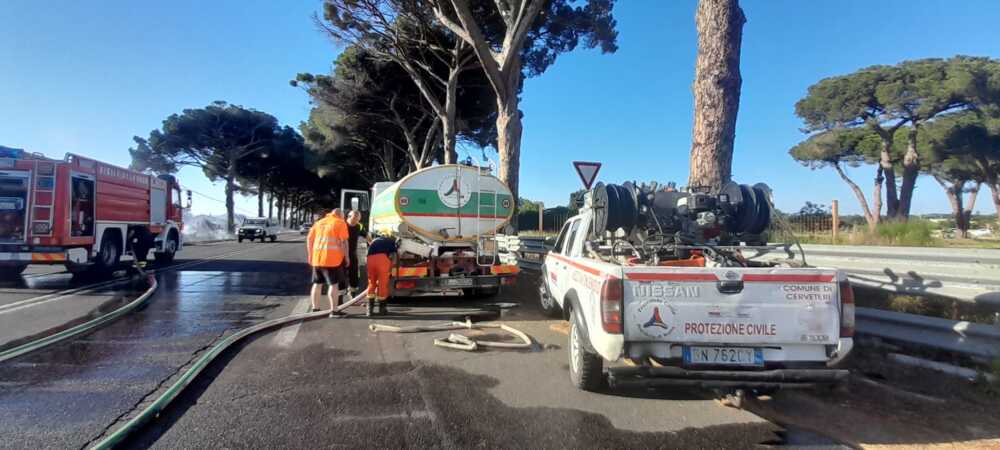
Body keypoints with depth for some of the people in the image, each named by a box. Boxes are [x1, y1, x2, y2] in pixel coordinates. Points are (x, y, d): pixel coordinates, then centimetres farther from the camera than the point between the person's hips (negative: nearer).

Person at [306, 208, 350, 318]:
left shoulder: (319, 222, 17)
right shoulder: (340, 223, -2)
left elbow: (309, 239, 16)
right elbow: (343, 242, -10)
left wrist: (310, 255, 22)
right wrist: (346, 257, -3)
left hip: (317, 258, 6)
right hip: (332, 259, -6)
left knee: (317, 284, 15)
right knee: (334, 284, 0)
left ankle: (315, 309, 21)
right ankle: (333, 311, 0)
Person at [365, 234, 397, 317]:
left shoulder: (374, 241, 39)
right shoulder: (392, 241, 29)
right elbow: (394, 259, 18)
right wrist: (389, 269, 30)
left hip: (370, 258, 3)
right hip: (382, 257, -3)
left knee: (371, 283, 16)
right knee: (383, 283, 8)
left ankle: (370, 309, 13)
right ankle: (382, 308, 17)